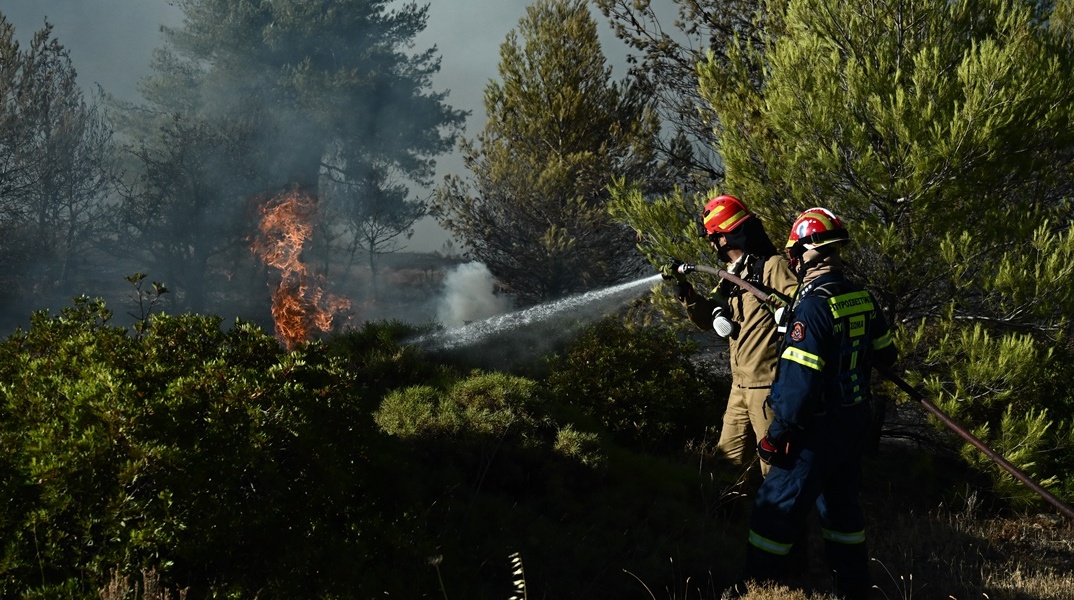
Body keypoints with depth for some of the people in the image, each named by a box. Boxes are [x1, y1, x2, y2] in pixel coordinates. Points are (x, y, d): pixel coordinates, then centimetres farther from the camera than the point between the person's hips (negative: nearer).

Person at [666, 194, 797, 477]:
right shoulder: (732, 275, 14)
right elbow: (709, 320, 18)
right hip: (741, 385, 9)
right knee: (730, 457, 17)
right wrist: (685, 291, 5)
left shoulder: (772, 266, -14)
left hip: (768, 385, -9)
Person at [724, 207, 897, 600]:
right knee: (840, 501, 20)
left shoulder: (813, 305, -22)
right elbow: (885, 356, 14)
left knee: (778, 507, 2)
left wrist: (777, 434, -17)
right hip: (856, 421, 8)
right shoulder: (862, 298, 1)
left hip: (818, 428, -8)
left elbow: (799, 382, -24)